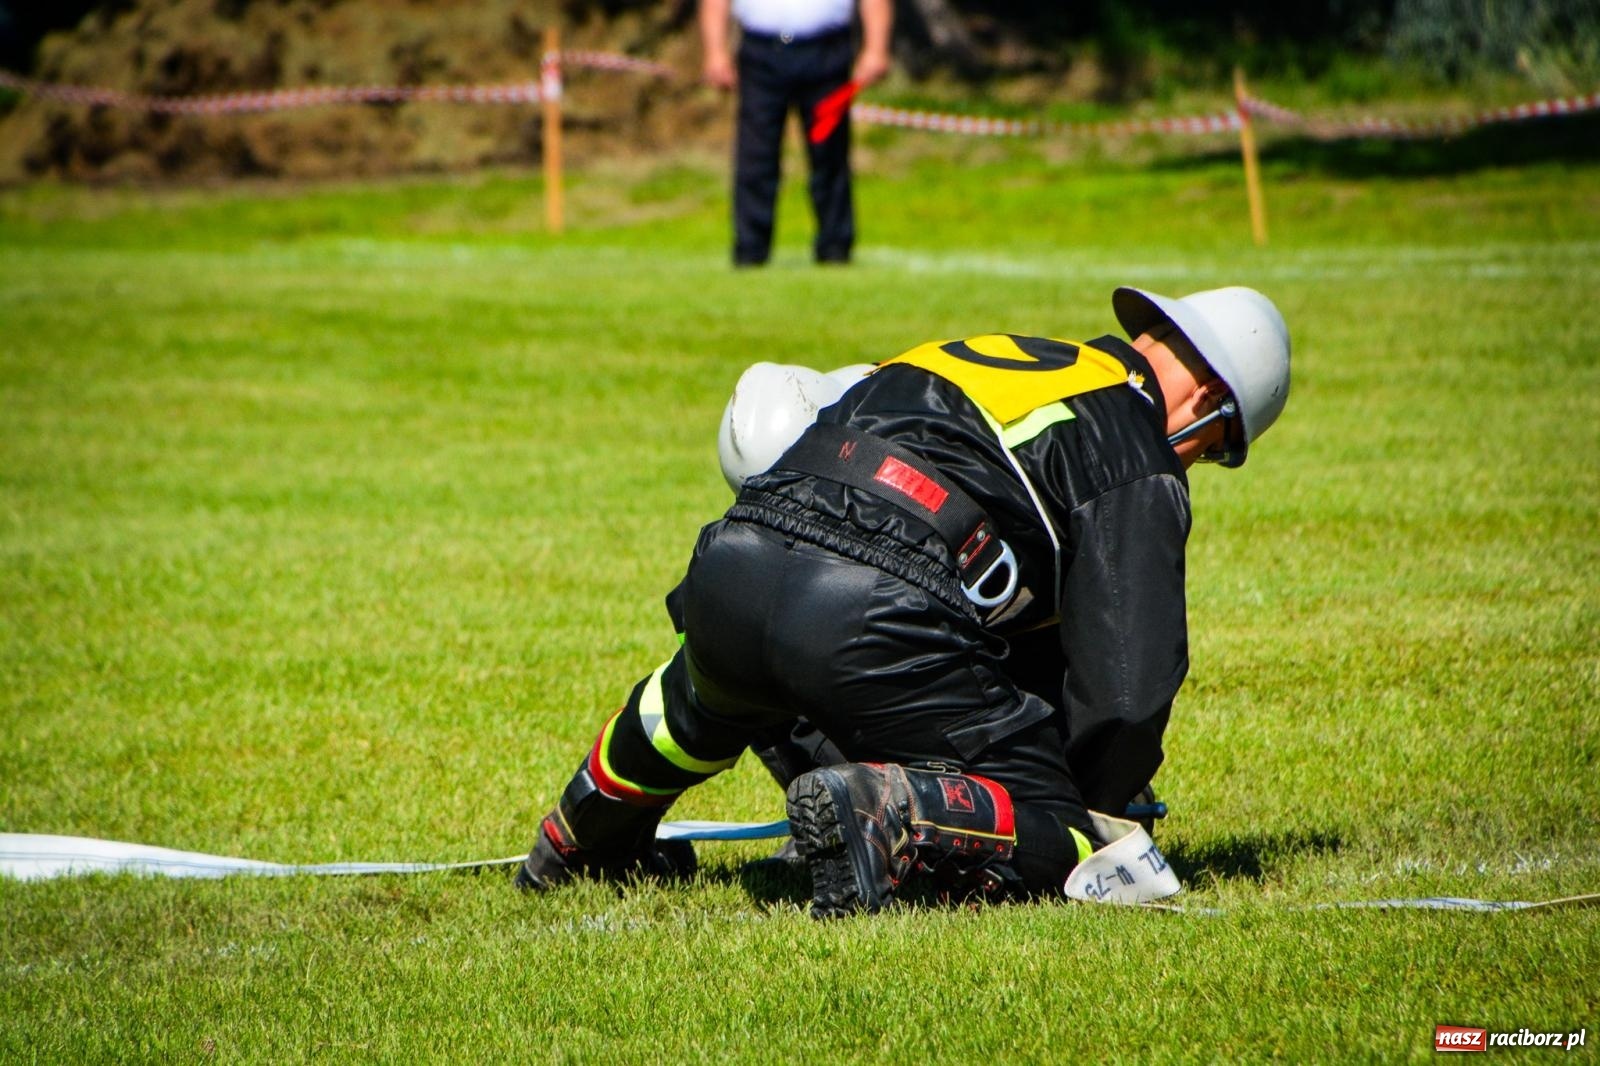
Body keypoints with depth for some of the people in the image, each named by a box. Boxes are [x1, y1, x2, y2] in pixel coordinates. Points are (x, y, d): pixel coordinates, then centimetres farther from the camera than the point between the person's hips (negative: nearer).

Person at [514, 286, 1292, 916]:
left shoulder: (994, 353, 30)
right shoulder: (1137, 463, 9)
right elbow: (1126, 685, 2)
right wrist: (1094, 815, 20)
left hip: (729, 575, 7)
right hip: (875, 624, -7)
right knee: (1053, 843, 2)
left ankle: (576, 843, 56)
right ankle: (883, 809, -22)